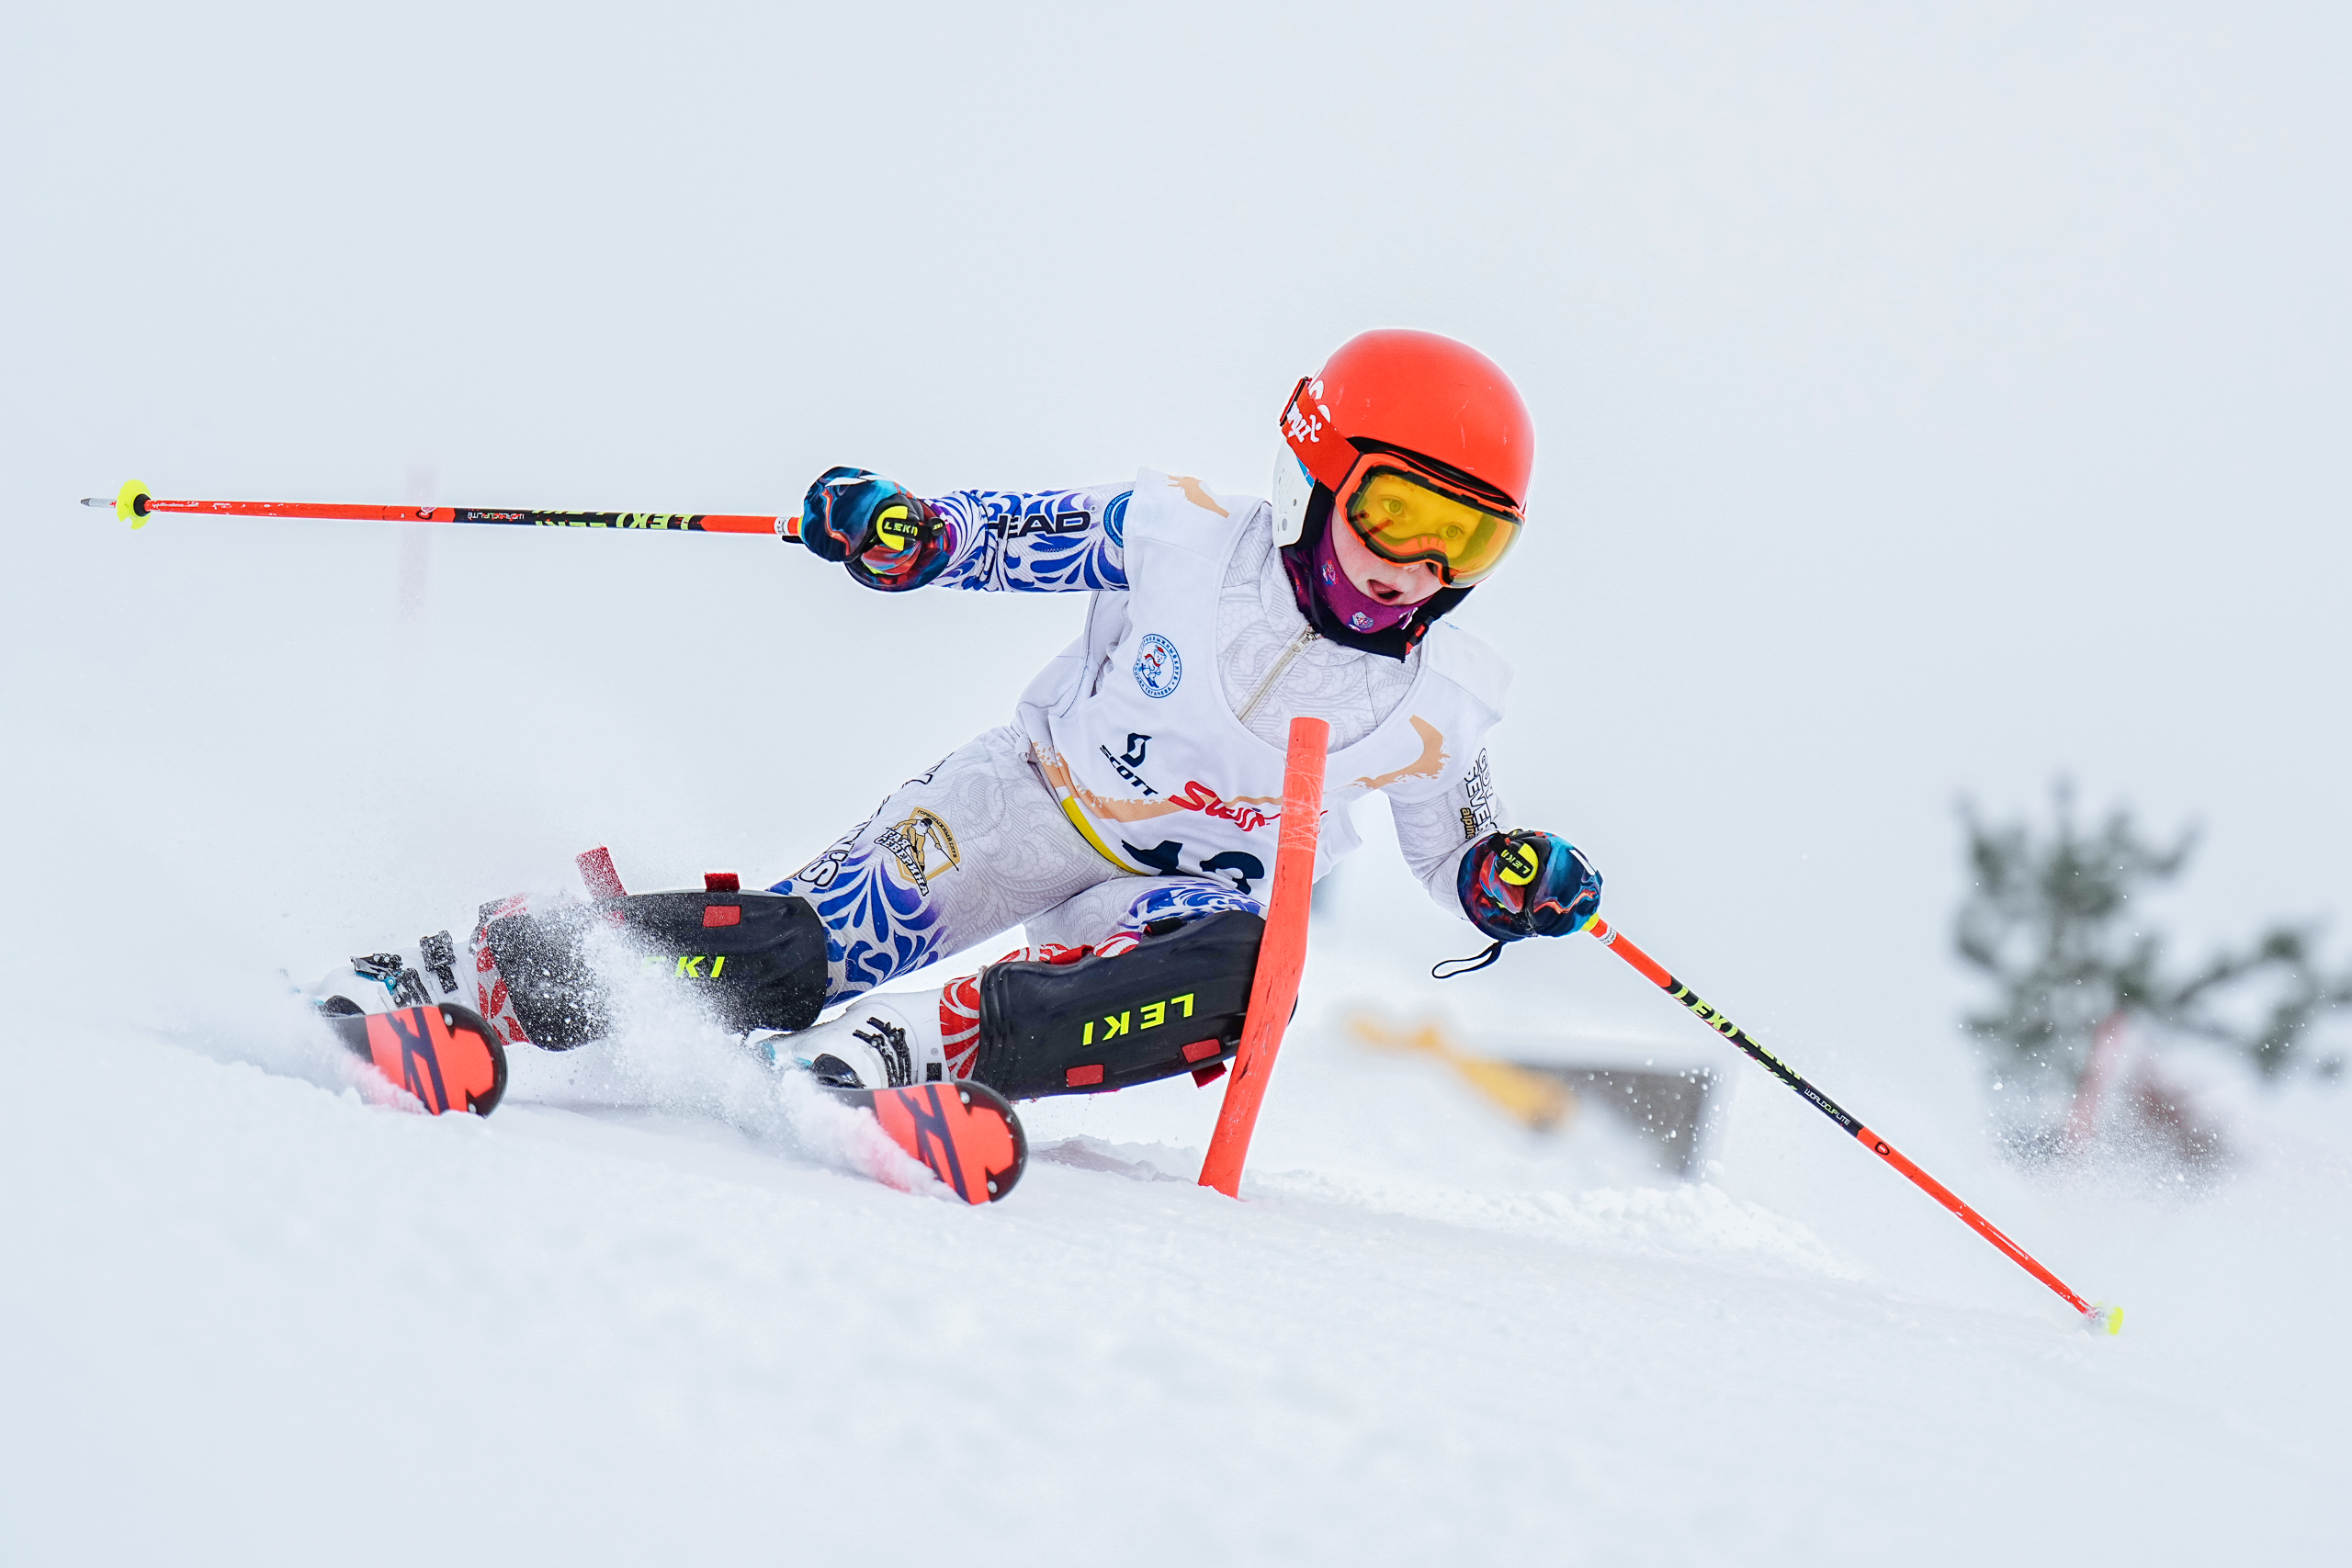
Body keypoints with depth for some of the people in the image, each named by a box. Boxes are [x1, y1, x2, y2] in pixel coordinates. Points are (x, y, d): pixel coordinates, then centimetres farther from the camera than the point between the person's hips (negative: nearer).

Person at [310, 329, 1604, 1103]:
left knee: (1241, 966, -37)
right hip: (1033, 800, -1)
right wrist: (903, 534, -23)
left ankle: (917, 1048, -44)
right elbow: (1015, 537, -3)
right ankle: (476, 969, -17)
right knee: (809, 948, -24)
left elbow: (1461, 850, 6)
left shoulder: (1438, 704, -9)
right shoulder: (1184, 541, -15)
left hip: (1191, 882, 1)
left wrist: (1521, 882, -17)